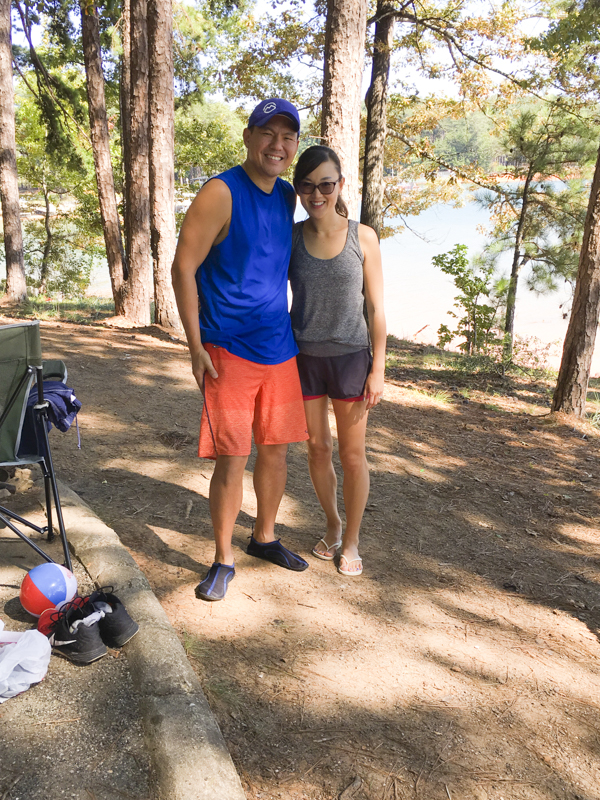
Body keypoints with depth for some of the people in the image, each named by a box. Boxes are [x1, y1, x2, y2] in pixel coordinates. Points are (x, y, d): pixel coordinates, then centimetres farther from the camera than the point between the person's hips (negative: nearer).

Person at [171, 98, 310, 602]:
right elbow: (183, 268, -12)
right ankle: (223, 560, 16)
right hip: (229, 352, -6)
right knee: (232, 459, -3)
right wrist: (196, 347, -14)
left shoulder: (288, 196, 10)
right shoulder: (222, 193, -11)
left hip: (280, 349, 7)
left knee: (276, 449, 13)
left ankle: (264, 537, 33)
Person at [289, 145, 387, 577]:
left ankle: (352, 541, 25)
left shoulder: (363, 237, -5)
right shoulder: (289, 237, -1)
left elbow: (376, 306, -3)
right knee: (318, 448, 12)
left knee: (352, 454, 6)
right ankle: (332, 525, 35)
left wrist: (378, 370, -6)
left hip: (350, 356, -2)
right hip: (303, 358, 2)